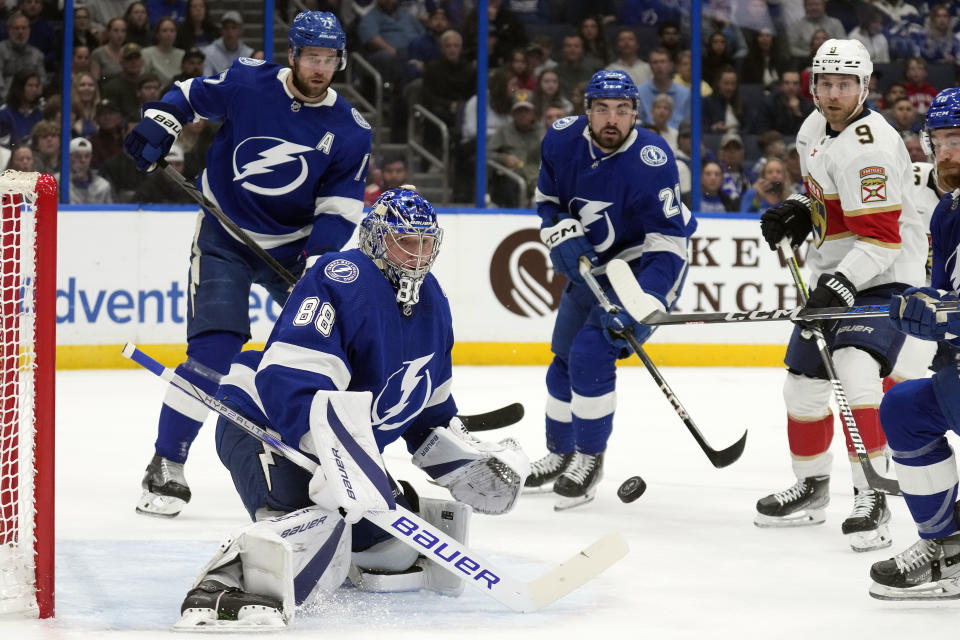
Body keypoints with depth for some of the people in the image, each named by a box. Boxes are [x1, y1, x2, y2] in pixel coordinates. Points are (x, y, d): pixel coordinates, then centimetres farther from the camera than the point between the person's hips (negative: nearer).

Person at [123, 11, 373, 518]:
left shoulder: (350, 131, -5)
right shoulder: (247, 84, -10)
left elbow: (340, 207, -6)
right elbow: (191, 96, 6)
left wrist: (318, 254, -21)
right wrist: (157, 124, -11)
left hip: (294, 244, 4)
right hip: (225, 240, -3)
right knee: (213, 354, -17)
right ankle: (166, 471, -9)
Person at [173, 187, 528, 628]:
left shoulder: (431, 305, 7)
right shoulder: (341, 281, -22)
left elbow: (428, 409, 20)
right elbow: (287, 381, -34)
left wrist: (472, 463, 8)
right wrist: (333, 446, -47)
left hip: (341, 445, 10)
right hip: (263, 426, -10)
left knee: (398, 544, 14)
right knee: (323, 525, -38)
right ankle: (226, 587, -51)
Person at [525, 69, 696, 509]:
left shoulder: (650, 164, -31)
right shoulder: (562, 139, -14)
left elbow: (667, 246, -31)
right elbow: (548, 196, 5)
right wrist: (563, 236, -14)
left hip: (643, 268, -6)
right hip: (589, 263, 7)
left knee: (591, 355, -19)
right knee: (564, 358, 14)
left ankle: (589, 460, -3)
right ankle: (559, 454, 35)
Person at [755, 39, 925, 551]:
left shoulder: (869, 146, -24)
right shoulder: (814, 129, 5)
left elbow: (879, 238, -28)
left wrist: (840, 287, -35)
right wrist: (796, 213, 6)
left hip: (882, 278, -9)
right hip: (832, 276, 9)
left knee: (856, 371, -27)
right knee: (803, 383, 13)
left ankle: (871, 498, -24)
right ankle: (811, 488, 32)